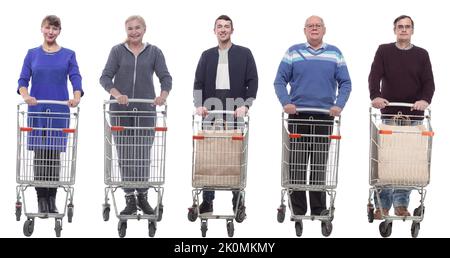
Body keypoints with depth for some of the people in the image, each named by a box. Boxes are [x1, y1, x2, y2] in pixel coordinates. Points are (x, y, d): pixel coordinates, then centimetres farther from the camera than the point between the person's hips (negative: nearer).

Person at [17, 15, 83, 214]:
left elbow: (75, 79, -5)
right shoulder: (32, 54, 7)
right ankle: (41, 199, 3)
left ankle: (52, 199, 8)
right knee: (40, 153, -1)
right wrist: (25, 96, -20)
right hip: (37, 110, 0)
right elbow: (23, 80, 1)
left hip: (59, 110, 0)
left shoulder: (68, 55, 5)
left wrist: (76, 98, -25)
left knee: (54, 153, 1)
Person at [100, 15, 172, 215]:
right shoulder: (118, 51, 4)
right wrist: (117, 94, -23)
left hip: (145, 110, 0)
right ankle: (130, 200, 6)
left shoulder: (154, 52, 6)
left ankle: (142, 197, 14)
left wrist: (163, 95, -22)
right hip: (121, 110, 0)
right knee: (125, 154, 0)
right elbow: (105, 77, -4)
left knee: (143, 154, 1)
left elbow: (165, 78, -2)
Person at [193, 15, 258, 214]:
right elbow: (198, 83, 8)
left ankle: (238, 198, 8)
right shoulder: (207, 55, 13)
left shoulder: (244, 54, 6)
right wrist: (199, 105, -8)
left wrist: (245, 105, -12)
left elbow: (252, 81, 0)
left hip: (235, 111, -2)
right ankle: (207, 199, 5)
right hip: (211, 111, 2)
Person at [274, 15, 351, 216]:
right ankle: (298, 210, 7)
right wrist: (286, 103, -12)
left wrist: (339, 105, -9)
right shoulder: (293, 52, 5)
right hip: (298, 116, -1)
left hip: (324, 117, 1)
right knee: (297, 164, 0)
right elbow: (280, 81, 3)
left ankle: (319, 210, 11)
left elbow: (345, 83, 6)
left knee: (320, 165, 4)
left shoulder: (335, 54, 8)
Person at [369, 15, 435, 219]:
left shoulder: (421, 55, 9)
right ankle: (382, 205, 5)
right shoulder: (384, 51, 5)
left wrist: (425, 99, -19)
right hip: (388, 113, -1)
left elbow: (429, 82, 2)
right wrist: (375, 96, -26)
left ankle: (401, 204, 8)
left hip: (413, 115, 1)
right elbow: (375, 76, -7)